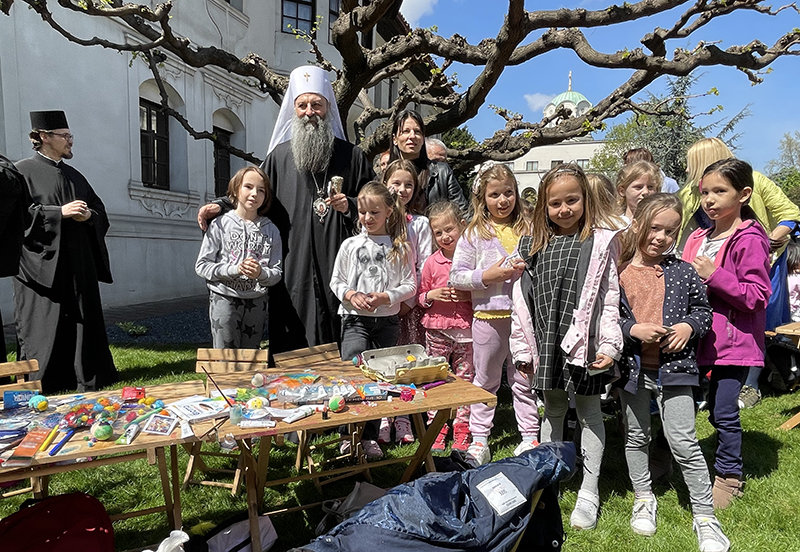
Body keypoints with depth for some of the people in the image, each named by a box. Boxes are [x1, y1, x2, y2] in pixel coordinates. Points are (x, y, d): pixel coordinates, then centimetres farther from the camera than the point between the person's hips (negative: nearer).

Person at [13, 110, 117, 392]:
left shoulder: (74, 176, 17)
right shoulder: (23, 171, -1)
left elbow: (99, 209, 17)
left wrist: (89, 215, -4)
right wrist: (59, 212, -18)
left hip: (78, 265, 6)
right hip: (43, 265, -6)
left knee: (82, 320, 7)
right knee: (44, 324, -3)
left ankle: (86, 378, 15)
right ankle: (40, 384, 8)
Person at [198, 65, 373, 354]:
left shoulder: (351, 156, 8)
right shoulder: (279, 156, 13)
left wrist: (349, 206, -8)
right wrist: (221, 206, 5)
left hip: (336, 266, -1)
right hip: (291, 269, 1)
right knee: (289, 347, 2)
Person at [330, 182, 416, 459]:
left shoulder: (400, 247, 0)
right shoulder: (350, 245, 3)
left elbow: (410, 285, 0)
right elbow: (336, 281, 7)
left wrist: (385, 297, -16)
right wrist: (351, 295, -13)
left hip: (387, 321, 1)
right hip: (355, 320, 0)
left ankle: (370, 436, 22)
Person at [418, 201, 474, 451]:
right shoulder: (431, 262, 2)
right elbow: (420, 297, 10)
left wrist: (468, 295, -12)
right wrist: (431, 296, -10)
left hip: (466, 329, -1)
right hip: (436, 329, 1)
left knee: (465, 380, 8)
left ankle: (462, 430, 21)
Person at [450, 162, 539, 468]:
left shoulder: (527, 228, 5)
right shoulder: (474, 233, -1)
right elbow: (456, 277, -3)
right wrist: (486, 276, -16)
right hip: (489, 315, -1)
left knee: (525, 380, 13)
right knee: (485, 380, 12)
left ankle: (530, 437, 28)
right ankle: (479, 440, 25)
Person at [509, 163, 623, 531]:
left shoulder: (601, 242, -3)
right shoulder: (532, 245, 7)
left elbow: (610, 297, -6)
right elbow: (522, 298, 6)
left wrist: (609, 345, -12)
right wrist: (522, 348, 4)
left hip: (583, 342, -3)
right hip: (546, 345, 4)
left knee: (589, 411, 10)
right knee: (553, 410, 17)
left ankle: (589, 493, 23)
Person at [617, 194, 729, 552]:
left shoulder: (682, 271, 0)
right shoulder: (618, 272, -5)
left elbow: (703, 309, 9)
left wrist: (689, 326, -10)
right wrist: (634, 329, -18)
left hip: (674, 366, -1)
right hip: (633, 368, 1)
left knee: (684, 443, 1)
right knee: (636, 438, 16)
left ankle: (705, 516, 19)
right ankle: (643, 499, 37)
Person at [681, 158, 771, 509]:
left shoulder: (749, 240, -11)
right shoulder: (698, 238, 10)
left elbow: (757, 296, -17)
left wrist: (714, 276, -23)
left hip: (734, 340, -7)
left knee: (723, 412, 2)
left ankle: (729, 476, 23)